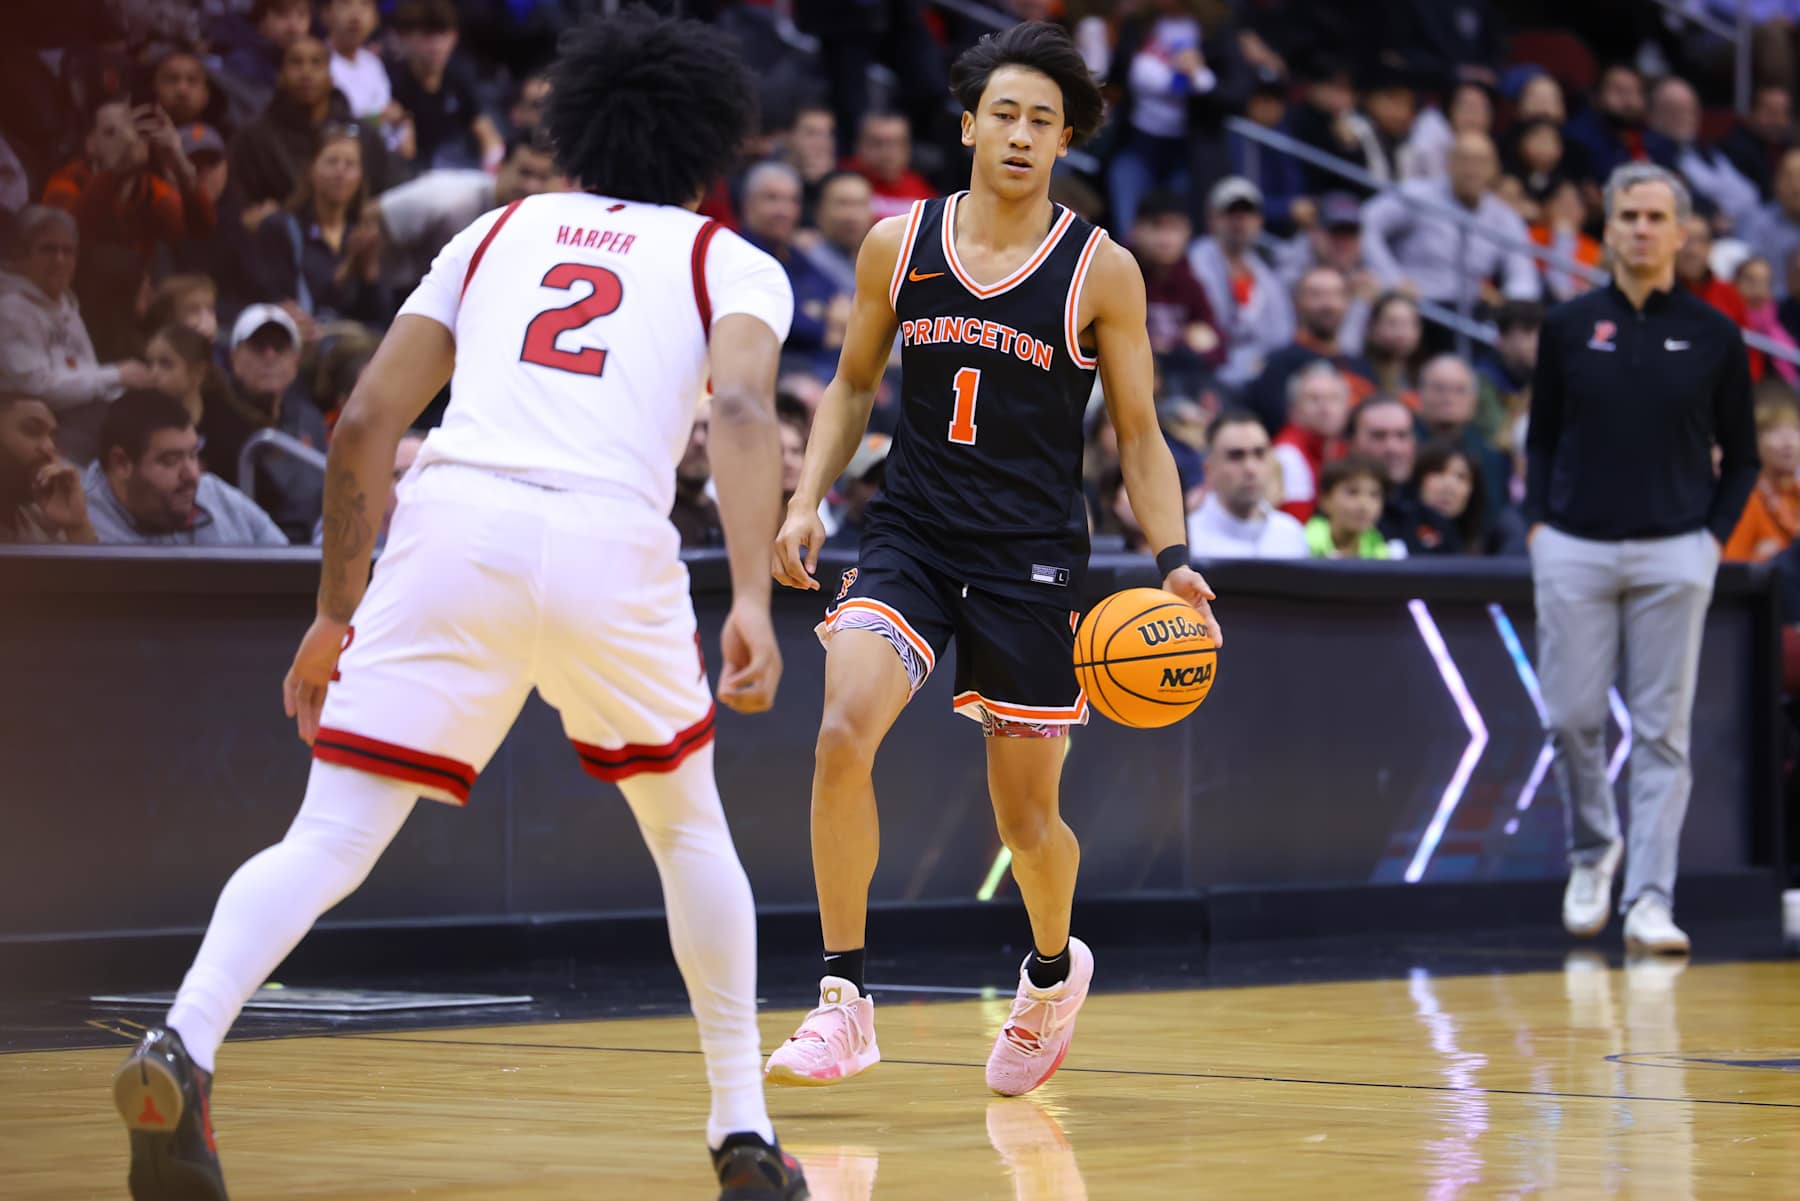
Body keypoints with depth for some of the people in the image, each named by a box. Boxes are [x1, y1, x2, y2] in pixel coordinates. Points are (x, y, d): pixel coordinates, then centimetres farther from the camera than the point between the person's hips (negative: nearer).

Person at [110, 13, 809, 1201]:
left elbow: (365, 422, 20)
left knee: (329, 843, 0)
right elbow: (743, 408, -3)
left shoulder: (500, 231, 29)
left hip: (454, 524, 1)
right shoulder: (732, 261, 21)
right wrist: (752, 602, -13)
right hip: (611, 539, -1)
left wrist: (336, 615, 26)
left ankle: (183, 1044, -27)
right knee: (688, 825, 23)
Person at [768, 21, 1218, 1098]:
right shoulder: (898, 246, 2)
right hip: (910, 534, 1)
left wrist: (1174, 560, -12)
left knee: (1029, 815, 6)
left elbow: (1139, 434, 1)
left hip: (1032, 559, -1)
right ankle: (847, 1001, -14)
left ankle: (1055, 970, 39)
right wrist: (810, 499, 1)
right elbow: (854, 385, 15)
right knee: (844, 733, -23)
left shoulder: (1102, 271, -4)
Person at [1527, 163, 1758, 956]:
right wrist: (1537, 523, 2)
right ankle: (1592, 848, 26)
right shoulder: (1568, 327, 6)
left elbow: (1741, 455, 10)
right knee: (1571, 717, 0)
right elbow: (1541, 440, 14)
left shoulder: (1713, 335, 4)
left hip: (1674, 554, -1)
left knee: (1662, 729, -2)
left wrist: (1716, 534, -1)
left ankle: (1650, 900, -1)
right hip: (1575, 549, 1)